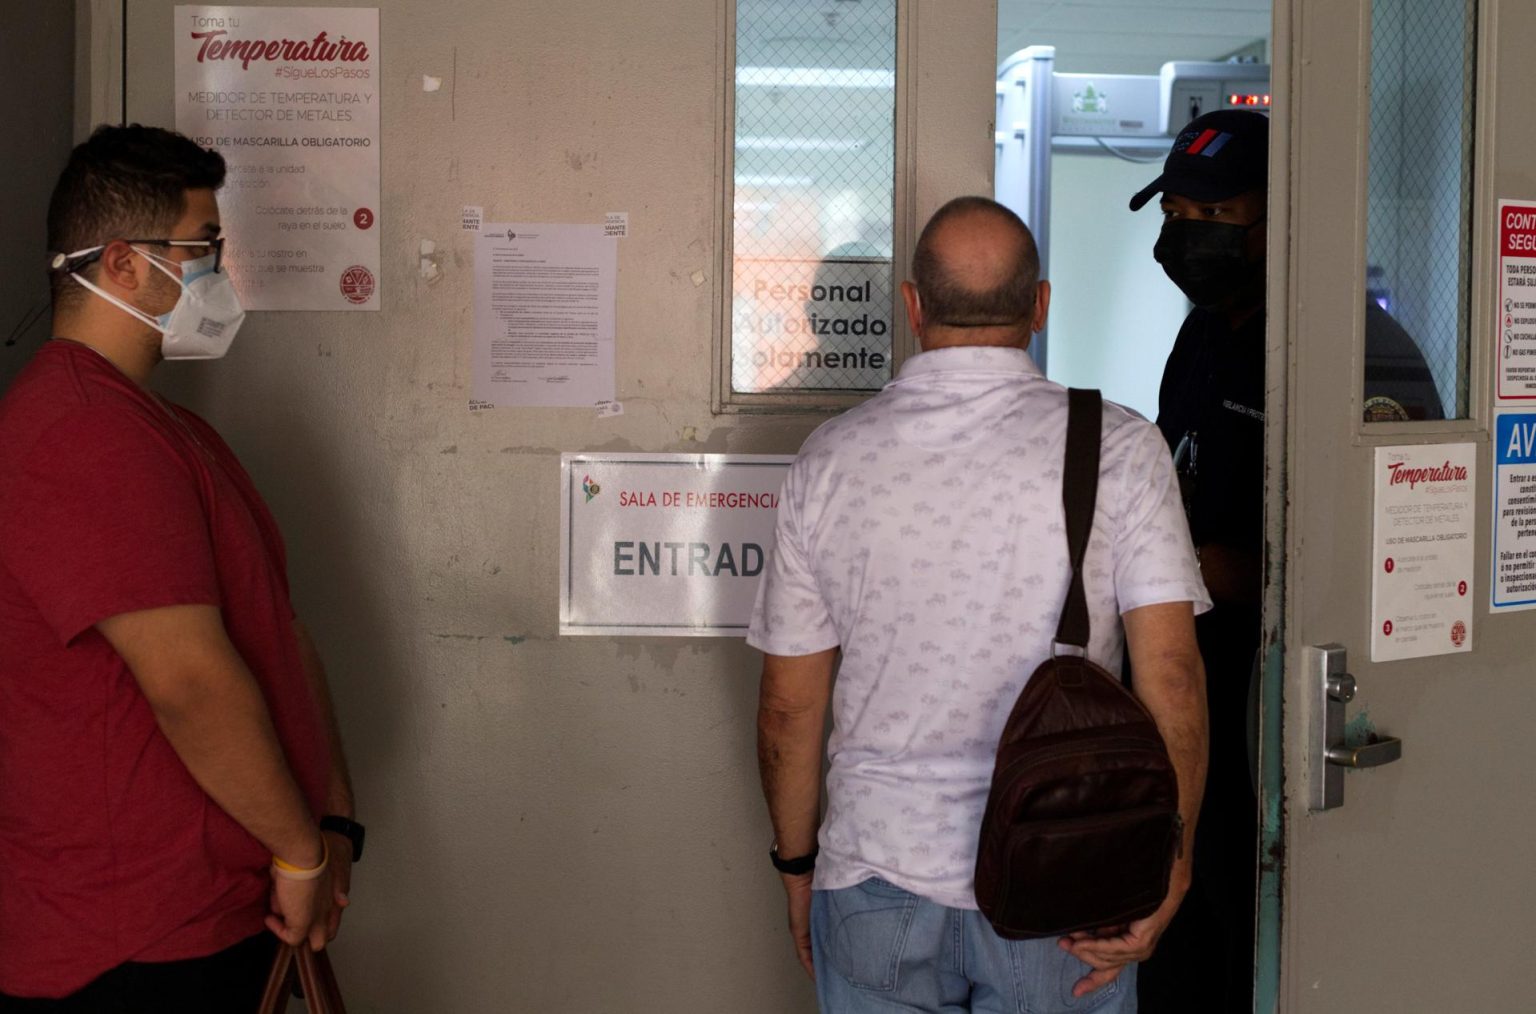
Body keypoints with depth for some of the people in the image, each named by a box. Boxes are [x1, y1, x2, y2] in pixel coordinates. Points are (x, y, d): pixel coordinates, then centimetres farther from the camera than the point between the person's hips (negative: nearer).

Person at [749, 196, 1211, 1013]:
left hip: (878, 885, 1)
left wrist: (797, 862, 13)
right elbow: (1170, 670, -14)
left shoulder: (830, 460, -4)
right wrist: (1166, 871, -9)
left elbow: (790, 701, 1)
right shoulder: (1118, 448, -8)